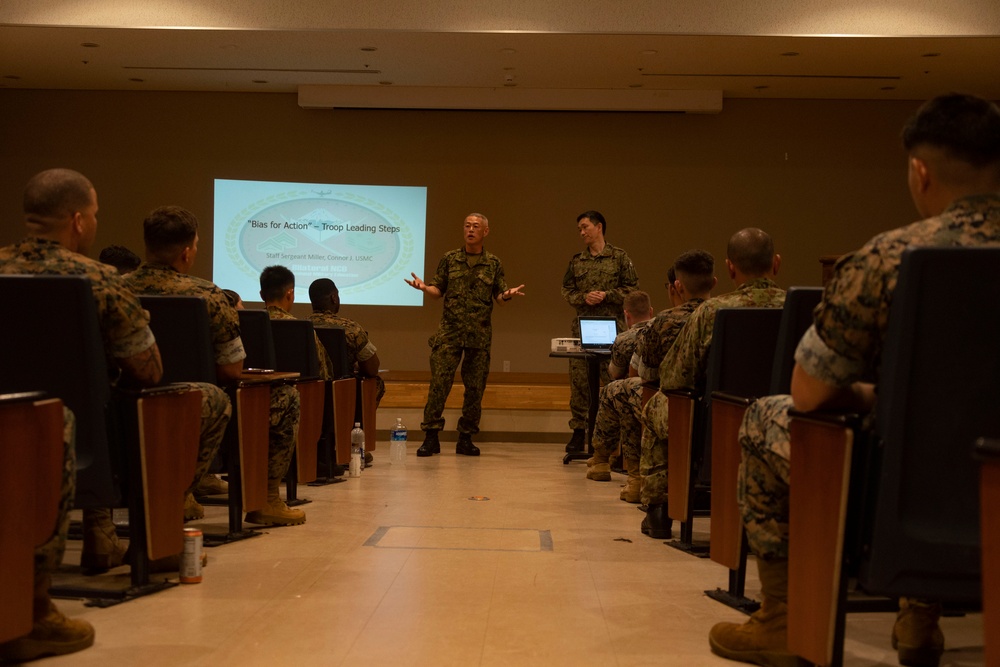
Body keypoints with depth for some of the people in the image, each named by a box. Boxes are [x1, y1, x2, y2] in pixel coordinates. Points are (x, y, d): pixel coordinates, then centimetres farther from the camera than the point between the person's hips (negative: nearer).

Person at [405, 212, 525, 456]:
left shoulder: (494, 263, 8)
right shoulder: (449, 259, 8)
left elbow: (499, 296, 7)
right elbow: (438, 290, 9)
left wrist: (508, 295, -15)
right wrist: (424, 287, -12)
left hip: (480, 335, 1)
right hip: (449, 331, -1)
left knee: (475, 387, 4)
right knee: (439, 383, -8)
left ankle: (466, 438, 13)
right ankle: (431, 436, -1)